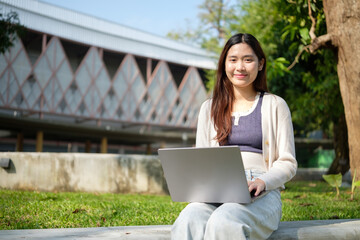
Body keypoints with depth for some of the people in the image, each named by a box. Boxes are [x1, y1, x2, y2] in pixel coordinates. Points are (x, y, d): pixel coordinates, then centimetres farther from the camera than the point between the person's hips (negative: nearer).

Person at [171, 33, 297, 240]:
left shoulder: (275, 105, 11)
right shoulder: (210, 108, 20)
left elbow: (288, 163, 7)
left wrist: (263, 181, -14)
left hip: (260, 196, -2)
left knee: (223, 222, -38)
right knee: (188, 222, -34)